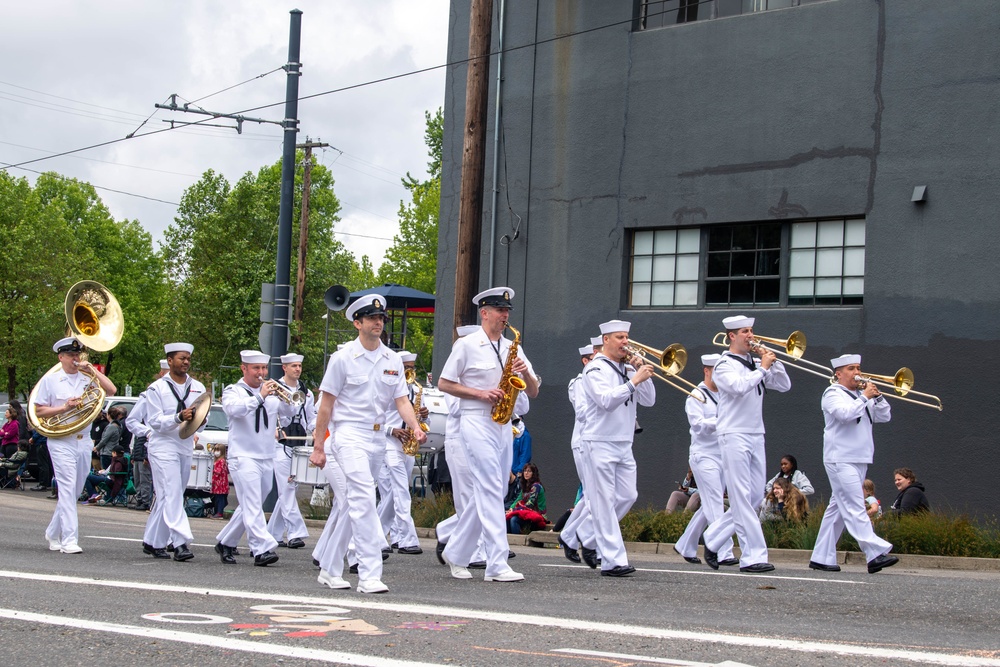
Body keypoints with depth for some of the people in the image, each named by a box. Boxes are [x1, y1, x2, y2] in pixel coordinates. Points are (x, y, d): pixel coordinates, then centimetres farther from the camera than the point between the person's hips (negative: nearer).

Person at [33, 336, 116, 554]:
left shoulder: (86, 378, 10)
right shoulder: (50, 380, 2)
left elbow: (111, 390, -3)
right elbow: (39, 411, 0)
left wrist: (92, 370, -6)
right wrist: (64, 407, -13)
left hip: (84, 441, 5)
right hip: (61, 442, -4)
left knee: (74, 492, 11)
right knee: (67, 489, -12)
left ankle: (53, 533, 28)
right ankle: (69, 540, -15)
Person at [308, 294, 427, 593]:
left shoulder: (393, 360, 10)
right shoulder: (343, 358, -4)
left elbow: (401, 400, 8)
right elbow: (326, 405, -2)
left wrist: (415, 427, -12)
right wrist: (318, 446, -4)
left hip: (378, 437, 6)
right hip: (349, 435, -6)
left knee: (354, 503, 13)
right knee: (364, 499, -19)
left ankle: (331, 569, 26)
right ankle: (369, 574, -22)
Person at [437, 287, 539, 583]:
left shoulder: (512, 348, 14)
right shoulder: (466, 345, -1)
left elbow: (533, 392, 13)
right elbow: (444, 383, -2)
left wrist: (525, 372, -8)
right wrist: (481, 394, -13)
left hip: (504, 425, 6)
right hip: (477, 423, -6)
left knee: (485, 494, 9)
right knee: (492, 491, -13)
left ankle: (455, 553, 22)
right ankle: (497, 564, -16)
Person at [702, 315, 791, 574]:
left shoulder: (755, 364, 16)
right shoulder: (725, 365, -5)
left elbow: (784, 385, 13)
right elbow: (739, 386, -23)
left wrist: (772, 361, 2)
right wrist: (763, 368, -13)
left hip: (756, 436, 8)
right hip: (734, 436, -8)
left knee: (755, 496, 8)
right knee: (742, 498, -8)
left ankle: (713, 540, 21)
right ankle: (753, 556, -9)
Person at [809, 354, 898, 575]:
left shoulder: (860, 396, 21)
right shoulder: (833, 394, -2)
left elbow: (885, 417, 15)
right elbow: (845, 413, -22)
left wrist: (877, 397, 1)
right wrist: (865, 397, -14)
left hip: (859, 460, 9)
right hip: (841, 460, -9)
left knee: (838, 509, 9)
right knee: (855, 509, -14)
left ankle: (822, 557, 12)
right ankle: (876, 553, -23)